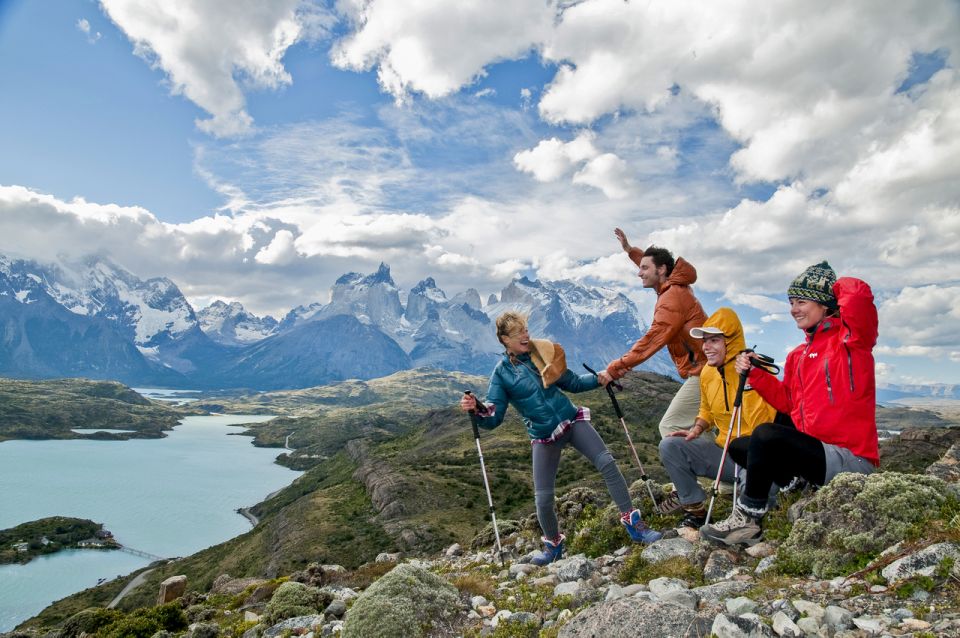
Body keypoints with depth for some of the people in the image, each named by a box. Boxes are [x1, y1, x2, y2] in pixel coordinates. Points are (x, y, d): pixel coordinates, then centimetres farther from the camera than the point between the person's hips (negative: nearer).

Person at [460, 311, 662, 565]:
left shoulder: (543, 353, 1)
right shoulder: (502, 373, -7)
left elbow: (572, 383, 11)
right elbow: (493, 417, -11)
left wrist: (600, 378, -2)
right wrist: (476, 408, -31)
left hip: (573, 421, 2)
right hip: (543, 438, -2)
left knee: (607, 462, -12)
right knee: (543, 497, -3)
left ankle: (632, 523, 4)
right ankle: (553, 544, 25)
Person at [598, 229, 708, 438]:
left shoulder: (672, 298, -17)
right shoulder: (676, 288, 13)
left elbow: (651, 342, -24)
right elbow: (654, 265, 37)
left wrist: (615, 369, -24)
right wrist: (631, 251, 32)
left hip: (701, 372, -10)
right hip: (706, 368, 10)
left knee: (670, 427, -11)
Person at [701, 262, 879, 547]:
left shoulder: (850, 339, -8)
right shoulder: (798, 355, 14)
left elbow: (859, 293, -27)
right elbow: (787, 401, 15)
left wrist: (833, 285, -5)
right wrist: (755, 375, 4)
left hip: (851, 461, -9)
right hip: (817, 452, 9)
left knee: (767, 434, -28)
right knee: (738, 447, 11)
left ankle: (747, 518, -15)